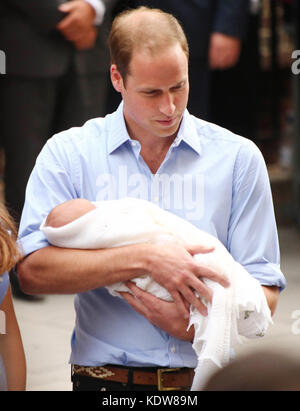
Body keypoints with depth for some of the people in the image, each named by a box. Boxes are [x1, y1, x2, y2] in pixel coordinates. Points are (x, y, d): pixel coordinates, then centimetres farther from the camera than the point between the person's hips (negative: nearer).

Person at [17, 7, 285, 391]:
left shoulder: (238, 157, 7)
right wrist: (145, 259, -18)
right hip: (107, 377, 1)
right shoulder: (67, 153, 5)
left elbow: (263, 290, 5)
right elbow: (32, 271, -9)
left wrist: (193, 327, -13)